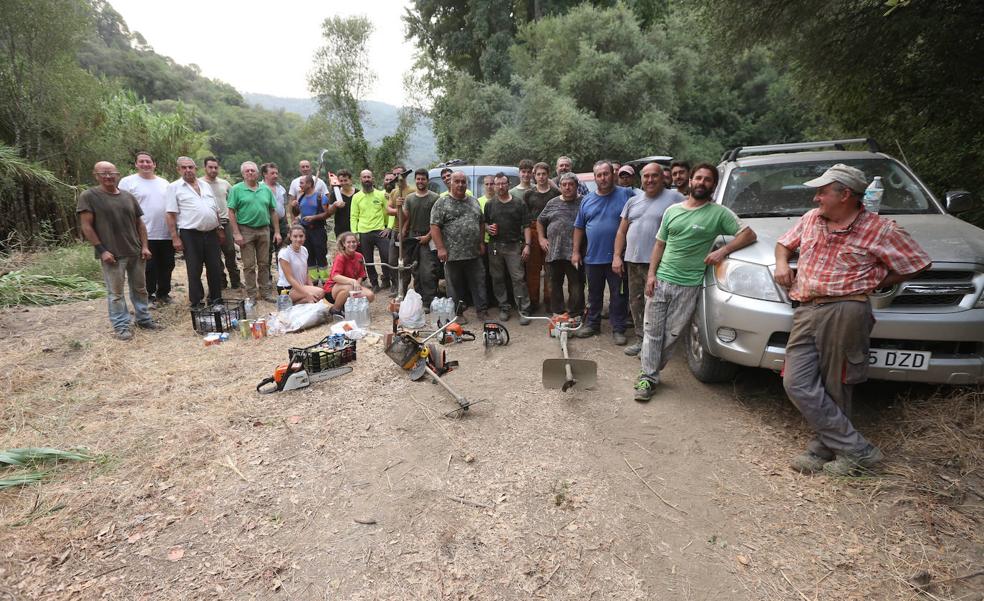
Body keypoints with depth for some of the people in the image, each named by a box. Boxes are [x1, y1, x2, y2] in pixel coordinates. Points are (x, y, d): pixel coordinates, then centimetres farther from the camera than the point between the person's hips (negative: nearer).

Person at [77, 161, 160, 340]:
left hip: (136, 252, 5)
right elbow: (86, 226, -7)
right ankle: (121, 326, 12)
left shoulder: (128, 196, 10)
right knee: (115, 292, 3)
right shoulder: (89, 196, -4)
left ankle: (144, 319, 26)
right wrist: (101, 250, -13)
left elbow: (140, 223, 13)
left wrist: (144, 246, 5)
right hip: (111, 254, -4)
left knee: (140, 288, 13)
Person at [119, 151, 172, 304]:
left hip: (167, 234, 5)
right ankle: (149, 296, 14)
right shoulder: (128, 182, -1)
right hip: (145, 235, -4)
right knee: (148, 268, 1)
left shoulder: (164, 183, 14)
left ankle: (163, 293, 25)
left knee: (167, 266, 11)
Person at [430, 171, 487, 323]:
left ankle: (481, 310, 17)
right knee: (455, 285, 5)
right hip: (453, 254, -4)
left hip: (474, 253, 4)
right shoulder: (442, 203, -2)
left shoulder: (474, 201, 13)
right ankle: (457, 314, 16)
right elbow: (435, 226, -8)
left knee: (478, 282, 6)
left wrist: (481, 243, 10)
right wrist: (440, 248, -14)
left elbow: (481, 223, 19)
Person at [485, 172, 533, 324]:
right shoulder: (489, 205, 12)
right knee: (498, 279, 7)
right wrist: (488, 228, -5)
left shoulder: (519, 204, 5)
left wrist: (527, 245, -9)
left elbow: (526, 226, 1)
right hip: (495, 247, 3)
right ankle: (503, 308, 19)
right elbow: (484, 223, 19)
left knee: (518, 279, -7)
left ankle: (523, 311, -3)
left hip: (514, 246, -3)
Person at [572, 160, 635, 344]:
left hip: (617, 257, -3)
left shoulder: (626, 194, -4)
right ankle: (592, 324, 29)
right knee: (594, 294, 15)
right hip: (593, 257, 3)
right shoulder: (587, 200, 8)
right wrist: (576, 251, 6)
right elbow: (579, 227, 12)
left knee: (618, 295, 6)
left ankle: (618, 329, 17)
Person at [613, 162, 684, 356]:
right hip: (633, 261, 6)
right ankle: (640, 338, 24)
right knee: (636, 302, 12)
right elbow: (622, 231, 16)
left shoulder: (675, 198, -2)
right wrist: (617, 256, 7)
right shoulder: (633, 201, 15)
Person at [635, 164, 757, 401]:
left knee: (671, 335, 4)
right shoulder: (673, 210, 11)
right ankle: (648, 376, 9)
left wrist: (723, 250, -16)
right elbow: (659, 244, 12)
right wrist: (651, 274, 2)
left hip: (688, 286, -2)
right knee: (652, 331, 2)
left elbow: (748, 234, -1)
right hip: (660, 280, 3)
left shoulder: (719, 213, 1)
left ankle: (651, 371, 19)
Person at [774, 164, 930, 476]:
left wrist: (871, 284, 3)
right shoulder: (811, 219, 16)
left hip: (845, 311, -5)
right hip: (805, 313, 5)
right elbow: (784, 243, 31)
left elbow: (917, 264, 7)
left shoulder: (880, 229, 1)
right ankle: (857, 449, 6)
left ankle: (824, 446, 11)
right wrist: (781, 262, 11)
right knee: (797, 383, -4)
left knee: (834, 389, -4)